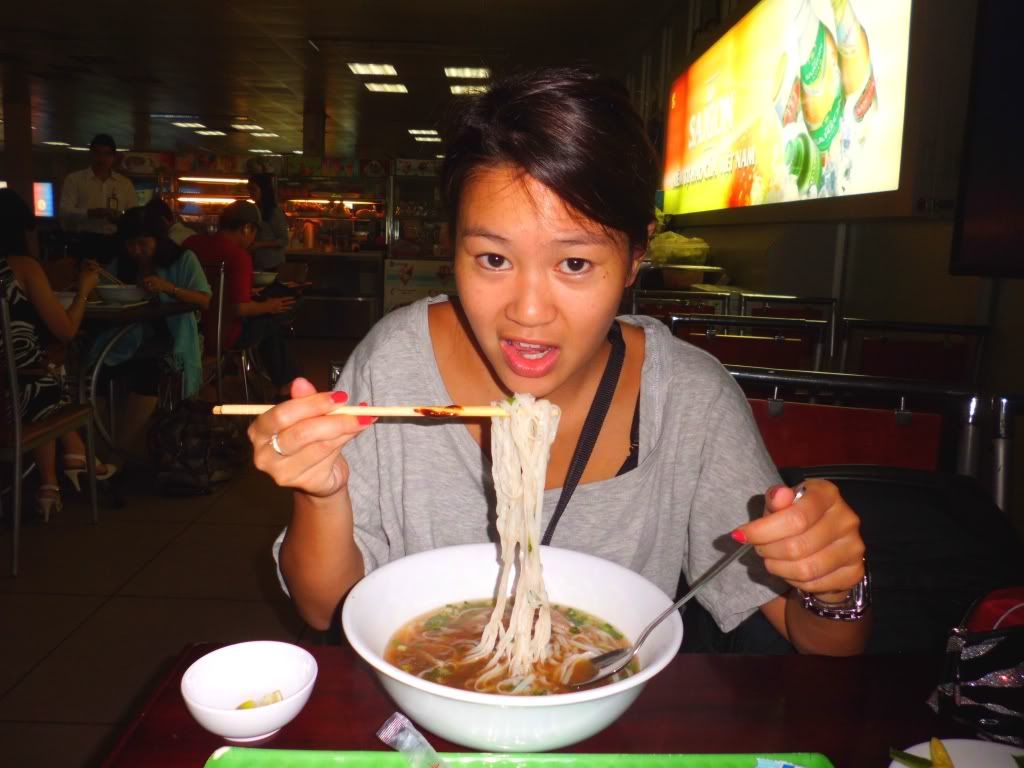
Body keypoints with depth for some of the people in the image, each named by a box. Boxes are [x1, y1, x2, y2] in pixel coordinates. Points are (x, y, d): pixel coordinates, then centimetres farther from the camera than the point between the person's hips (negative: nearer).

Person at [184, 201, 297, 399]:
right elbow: (239, 308, -22)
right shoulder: (238, 256, -19)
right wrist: (267, 306, -2)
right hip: (219, 337, -8)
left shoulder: (191, 243, 3)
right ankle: (286, 386, 29)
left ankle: (286, 384, 28)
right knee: (269, 322, 17)